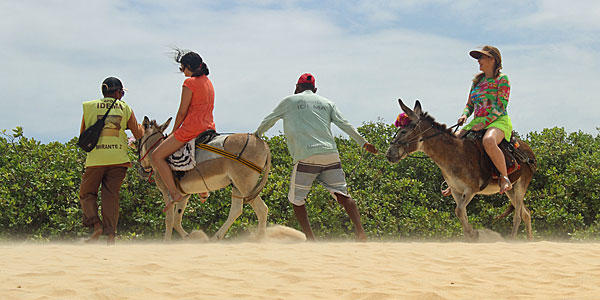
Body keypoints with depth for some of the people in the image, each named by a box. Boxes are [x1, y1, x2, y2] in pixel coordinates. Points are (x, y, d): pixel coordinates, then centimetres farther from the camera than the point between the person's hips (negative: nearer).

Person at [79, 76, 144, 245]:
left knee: (87, 194, 11)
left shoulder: (89, 107, 7)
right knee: (111, 195, 5)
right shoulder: (125, 108, 8)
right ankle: (110, 234, -3)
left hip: (96, 158, -1)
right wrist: (141, 127, 31)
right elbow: (138, 134, 10)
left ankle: (96, 224, -10)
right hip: (118, 158, 1)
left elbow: (82, 136, 13)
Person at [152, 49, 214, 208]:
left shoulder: (190, 83, -10)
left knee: (157, 156, -5)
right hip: (209, 128, 9)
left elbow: (182, 112, -10)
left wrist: (173, 133, 3)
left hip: (191, 129, -9)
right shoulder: (208, 82, 16)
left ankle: (174, 193, -16)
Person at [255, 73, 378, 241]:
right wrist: (364, 143, 19)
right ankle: (360, 230, -17)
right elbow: (344, 125, 14)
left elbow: (268, 121, 23)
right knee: (342, 195, 1)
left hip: (306, 157, -3)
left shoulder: (290, 101, 15)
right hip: (331, 155, 3)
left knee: (296, 199, 8)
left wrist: (256, 136, 39)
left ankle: (309, 237, -3)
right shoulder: (327, 103, 21)